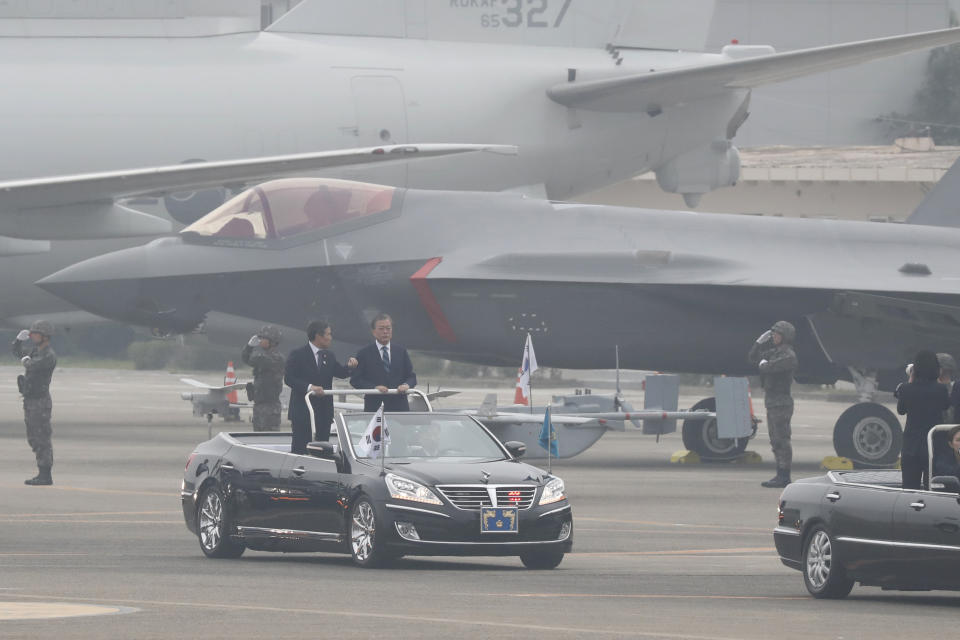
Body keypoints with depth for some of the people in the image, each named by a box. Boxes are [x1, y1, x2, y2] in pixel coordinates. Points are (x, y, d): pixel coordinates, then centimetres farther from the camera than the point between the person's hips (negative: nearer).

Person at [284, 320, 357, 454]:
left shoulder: (329, 356, 13)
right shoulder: (298, 355, -6)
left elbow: (340, 373, 13)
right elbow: (289, 378, -14)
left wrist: (349, 366, -9)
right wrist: (309, 387, -25)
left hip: (324, 411, 6)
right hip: (303, 410, -6)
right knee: (300, 447, -5)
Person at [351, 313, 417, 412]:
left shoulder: (401, 351, 12)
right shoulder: (364, 354, 4)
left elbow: (411, 377, 13)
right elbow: (355, 380, 0)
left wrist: (406, 385, -10)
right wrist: (374, 387, -15)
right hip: (374, 406, -2)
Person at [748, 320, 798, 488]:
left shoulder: (788, 355, -13)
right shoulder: (774, 351, 16)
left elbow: (769, 368, -24)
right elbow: (752, 358, 24)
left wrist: (763, 364, -1)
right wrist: (760, 342, 11)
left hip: (781, 402, -10)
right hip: (772, 402, 10)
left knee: (781, 440, -9)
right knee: (776, 441, 12)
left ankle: (784, 476, -8)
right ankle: (781, 476, 17)